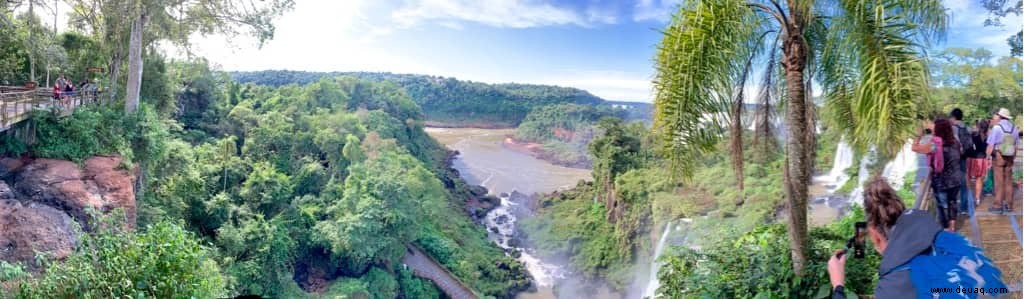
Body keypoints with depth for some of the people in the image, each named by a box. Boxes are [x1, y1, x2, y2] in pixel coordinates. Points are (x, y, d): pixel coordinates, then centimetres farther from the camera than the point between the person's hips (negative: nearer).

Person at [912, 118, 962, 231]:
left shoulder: (934, 144, -18)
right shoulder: (955, 142, -1)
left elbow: (914, 148, -12)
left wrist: (919, 136, 6)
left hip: (941, 181, -5)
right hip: (956, 179, 5)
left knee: (943, 205, 9)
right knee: (952, 202, 22)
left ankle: (945, 229, 20)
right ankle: (952, 227, 30)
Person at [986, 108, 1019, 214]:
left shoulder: (996, 127, -10)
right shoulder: (1014, 128, 8)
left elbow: (991, 145, -13)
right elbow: (1015, 146, 12)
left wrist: (987, 157, -8)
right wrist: (1013, 157, 19)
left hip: (998, 156, -5)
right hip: (1009, 157, 5)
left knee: (999, 181, -2)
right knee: (1008, 181, 9)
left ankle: (998, 205, 1)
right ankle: (1008, 205, 13)